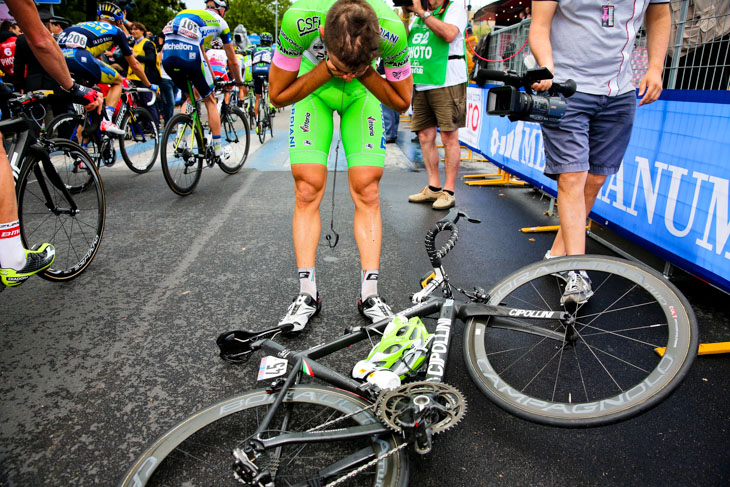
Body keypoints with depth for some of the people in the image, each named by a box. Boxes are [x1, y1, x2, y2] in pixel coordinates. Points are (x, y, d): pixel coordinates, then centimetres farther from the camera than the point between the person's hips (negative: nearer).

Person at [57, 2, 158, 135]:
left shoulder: (85, 25, 37)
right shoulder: (116, 31, 22)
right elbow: (134, 65, 27)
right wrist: (149, 85, 40)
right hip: (78, 56, -6)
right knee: (117, 81, 15)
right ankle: (107, 121, -4)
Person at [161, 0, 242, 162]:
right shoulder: (220, 22, 19)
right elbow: (232, 61, 24)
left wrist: (210, 77, 52)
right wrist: (239, 82, 39)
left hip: (166, 56, 5)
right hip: (189, 55, -5)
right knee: (210, 100, 12)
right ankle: (218, 149, 12)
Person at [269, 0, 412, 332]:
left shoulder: (392, 30, -32)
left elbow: (401, 102, -15)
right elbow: (278, 95, -20)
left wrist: (361, 73, -30)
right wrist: (328, 70, -32)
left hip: (363, 93, 1)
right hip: (313, 89, 0)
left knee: (367, 190, -9)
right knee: (307, 189, -9)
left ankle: (369, 294, -1)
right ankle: (307, 294, -1)